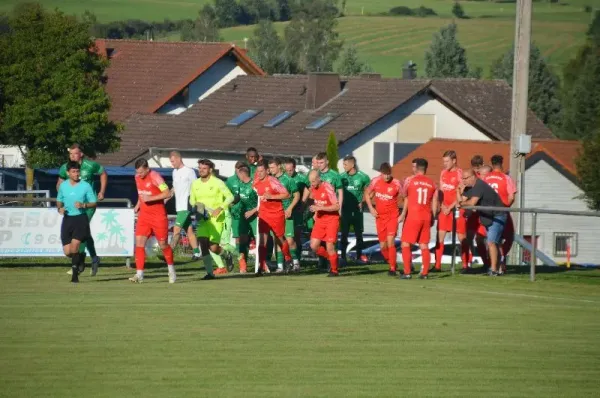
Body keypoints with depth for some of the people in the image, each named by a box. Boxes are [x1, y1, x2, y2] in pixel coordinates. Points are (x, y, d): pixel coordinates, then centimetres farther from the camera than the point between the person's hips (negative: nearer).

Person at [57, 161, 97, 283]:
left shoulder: (86, 186, -3)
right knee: (67, 252, -1)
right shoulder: (63, 185, 7)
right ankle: (80, 260, 33)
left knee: (75, 244, -20)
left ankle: (75, 273, -7)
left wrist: (83, 205, -18)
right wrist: (60, 208, 0)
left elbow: (94, 203, 1)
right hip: (67, 218, 4)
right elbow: (59, 200, 21)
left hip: (81, 218, -4)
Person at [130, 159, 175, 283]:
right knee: (139, 242, -8)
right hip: (144, 215, 6)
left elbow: (167, 193, -21)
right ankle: (139, 274, -10)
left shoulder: (155, 177, -16)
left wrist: (150, 198, -25)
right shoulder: (137, 177, 6)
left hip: (158, 216, -6)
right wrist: (138, 205, 11)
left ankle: (171, 269, 27)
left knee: (163, 244, 4)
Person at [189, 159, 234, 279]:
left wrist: (220, 208, -18)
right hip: (202, 219, 4)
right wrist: (196, 206, -3)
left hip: (216, 219, -4)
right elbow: (192, 200, 20)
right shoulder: (195, 184, 9)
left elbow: (230, 197, -5)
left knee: (213, 247, -10)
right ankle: (209, 272, -6)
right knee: (203, 244, -12)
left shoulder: (217, 183, -5)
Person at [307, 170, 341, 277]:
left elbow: (337, 206, -20)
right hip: (320, 220, 6)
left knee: (330, 247, -8)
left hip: (331, 220, -6)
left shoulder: (327, 188, -19)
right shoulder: (313, 188, 2)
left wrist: (320, 208, -24)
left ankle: (334, 270, 10)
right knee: (314, 246, -3)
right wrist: (316, 213, 11)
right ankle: (331, 258, 20)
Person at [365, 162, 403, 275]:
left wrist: (402, 214, -10)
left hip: (392, 216, -4)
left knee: (390, 241, -17)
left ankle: (392, 269, -10)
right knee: (383, 246, 8)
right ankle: (391, 264, 31)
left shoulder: (396, 184, -11)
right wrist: (371, 208, 1)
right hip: (379, 217, 4)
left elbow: (403, 198, -2)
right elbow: (367, 194, 13)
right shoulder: (375, 182, -3)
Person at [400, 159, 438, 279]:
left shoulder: (411, 181, -3)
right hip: (426, 216, 4)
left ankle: (407, 272, -7)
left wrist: (403, 214, 28)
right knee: (424, 245, 10)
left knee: (406, 244, 2)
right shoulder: (432, 183, 6)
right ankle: (425, 273, 6)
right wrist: (432, 217, 15)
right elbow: (434, 202, 7)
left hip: (413, 215, -4)